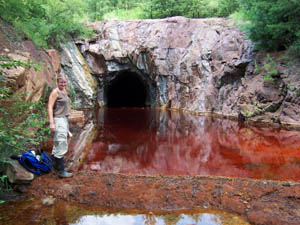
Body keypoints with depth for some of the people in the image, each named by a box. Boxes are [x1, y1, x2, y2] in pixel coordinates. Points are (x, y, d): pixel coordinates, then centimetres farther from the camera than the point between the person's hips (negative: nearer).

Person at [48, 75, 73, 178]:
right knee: (62, 145, -10)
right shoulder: (55, 92, -11)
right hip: (58, 120, -9)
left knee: (58, 145, 16)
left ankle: (55, 167, 27)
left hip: (64, 119, 9)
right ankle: (60, 170, -5)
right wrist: (51, 123, -23)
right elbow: (50, 107, -16)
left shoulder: (64, 91, 14)